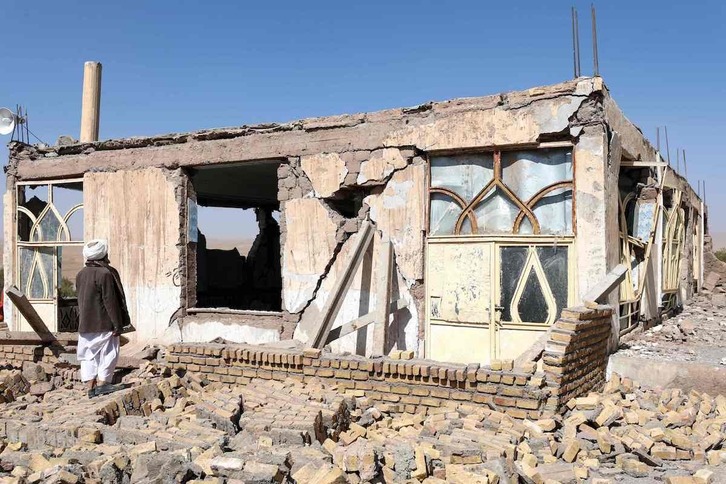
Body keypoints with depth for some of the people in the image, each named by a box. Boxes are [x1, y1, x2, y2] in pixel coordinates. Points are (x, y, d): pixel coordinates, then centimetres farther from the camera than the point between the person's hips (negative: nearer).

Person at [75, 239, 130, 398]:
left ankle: (91, 387, 12)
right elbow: (110, 301, -16)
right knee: (108, 352, 2)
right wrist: (118, 324, -12)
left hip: (85, 325, 8)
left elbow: (81, 299, 18)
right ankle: (102, 384, 1)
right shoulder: (105, 274, -15)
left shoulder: (81, 274, 10)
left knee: (89, 355, 10)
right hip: (103, 323, -7)